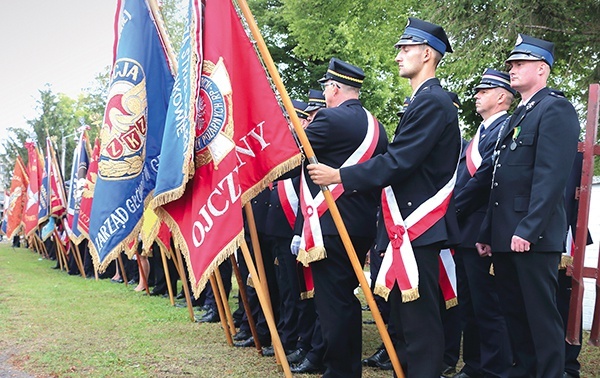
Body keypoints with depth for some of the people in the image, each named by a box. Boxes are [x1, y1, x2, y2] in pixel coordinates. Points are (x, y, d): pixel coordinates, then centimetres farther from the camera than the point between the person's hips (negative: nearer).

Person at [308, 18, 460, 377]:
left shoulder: (433, 101, -14)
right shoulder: (423, 100, 20)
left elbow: (398, 162, -21)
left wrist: (339, 176, -18)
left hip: (418, 225, -11)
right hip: (410, 223, 11)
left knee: (419, 316, -6)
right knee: (404, 313, 16)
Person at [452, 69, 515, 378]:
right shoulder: (481, 133, 22)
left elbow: (485, 176, -18)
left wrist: (454, 209, -12)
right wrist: (454, 214, 8)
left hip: (481, 231, -10)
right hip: (464, 231, 10)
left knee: (487, 305, -6)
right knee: (468, 305, 15)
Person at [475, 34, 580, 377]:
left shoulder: (555, 108, -7)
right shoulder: (517, 117, 21)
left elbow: (552, 175, -18)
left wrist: (528, 230, -23)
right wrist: (487, 233, 17)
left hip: (533, 236, -9)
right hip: (505, 236, 9)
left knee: (541, 316, -3)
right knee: (514, 312, 13)